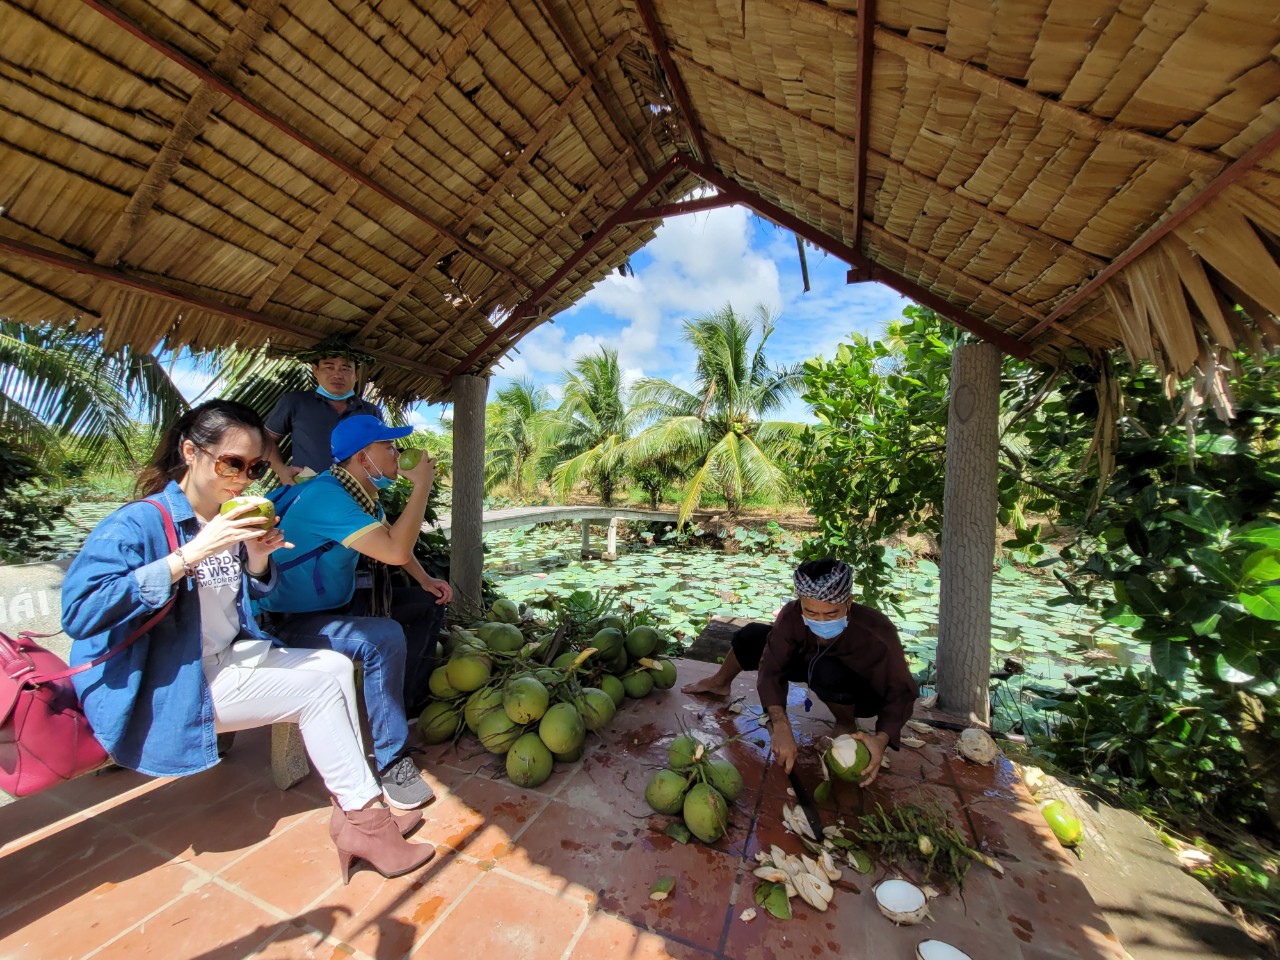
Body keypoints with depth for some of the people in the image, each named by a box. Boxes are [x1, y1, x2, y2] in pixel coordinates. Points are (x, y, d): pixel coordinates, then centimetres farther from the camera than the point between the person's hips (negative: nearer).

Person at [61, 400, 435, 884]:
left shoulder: (232, 520, 5)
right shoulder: (139, 523, -17)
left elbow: (254, 594, 16)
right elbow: (79, 611, -30)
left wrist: (259, 559, -6)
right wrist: (191, 555, -34)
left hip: (233, 657, 8)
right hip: (173, 687, -7)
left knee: (336, 665, -5)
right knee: (319, 688, -16)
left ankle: (353, 810, 1)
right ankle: (363, 820, 0)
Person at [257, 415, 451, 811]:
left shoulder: (363, 492, 2)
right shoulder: (327, 496, -29)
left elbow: (392, 538, 16)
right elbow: (395, 551, -38)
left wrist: (424, 580, 2)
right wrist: (421, 486, -29)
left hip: (338, 603, 10)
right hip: (294, 621, -10)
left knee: (429, 605, 9)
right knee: (385, 638, -34)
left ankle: (414, 703, 21)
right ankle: (391, 763, -18)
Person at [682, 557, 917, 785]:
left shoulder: (877, 635, -39)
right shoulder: (792, 615, -32)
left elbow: (901, 692, -26)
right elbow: (771, 668, -29)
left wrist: (882, 737, -43)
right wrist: (781, 725, -42)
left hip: (865, 696, -3)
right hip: (815, 666, 4)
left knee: (828, 672, -38)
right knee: (752, 636, -7)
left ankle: (846, 724, -3)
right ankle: (720, 683, 24)